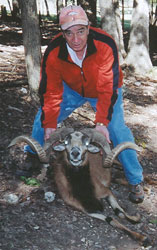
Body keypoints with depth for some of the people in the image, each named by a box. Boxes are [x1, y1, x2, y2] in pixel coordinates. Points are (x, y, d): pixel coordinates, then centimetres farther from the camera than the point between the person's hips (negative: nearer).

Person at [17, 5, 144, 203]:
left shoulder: (105, 45, -36)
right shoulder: (53, 52, -28)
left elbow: (107, 88, -34)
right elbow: (51, 91, -19)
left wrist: (102, 122, -38)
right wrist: (49, 123, -22)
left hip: (103, 91, -3)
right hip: (71, 89, 3)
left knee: (117, 130, -15)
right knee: (42, 119, 0)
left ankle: (135, 181, 1)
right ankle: (31, 159, 27)